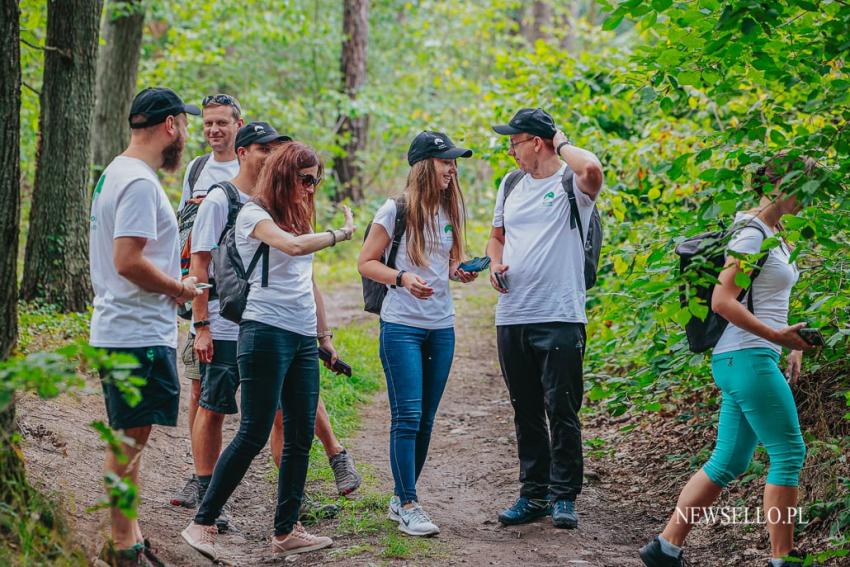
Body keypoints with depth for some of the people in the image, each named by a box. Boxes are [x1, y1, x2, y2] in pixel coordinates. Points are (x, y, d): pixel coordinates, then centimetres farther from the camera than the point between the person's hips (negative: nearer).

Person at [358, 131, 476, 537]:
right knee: (407, 416, -8)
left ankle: (402, 496, 22)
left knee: (425, 419, 9)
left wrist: (461, 271, -1)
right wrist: (402, 278, -20)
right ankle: (408, 506, -3)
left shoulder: (452, 211, 10)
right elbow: (366, 263, -4)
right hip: (402, 325, -6)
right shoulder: (396, 210, -7)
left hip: (442, 327, 6)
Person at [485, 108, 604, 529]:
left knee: (561, 410, -3)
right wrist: (495, 263, 6)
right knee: (526, 412, 12)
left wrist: (562, 142, -11)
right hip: (512, 317, 7)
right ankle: (534, 494, 21)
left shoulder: (571, 183, -5)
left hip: (560, 318, -7)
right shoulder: (511, 185, 16)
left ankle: (563, 497, 7)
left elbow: (592, 170, -30)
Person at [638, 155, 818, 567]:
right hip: (747, 358, -10)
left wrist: (792, 344, 16)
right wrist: (776, 335, -22)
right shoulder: (752, 234, -13)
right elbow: (722, 301, -20)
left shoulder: (776, 234, 18)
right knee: (789, 453, -6)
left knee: (727, 463, 9)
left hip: (751, 361, 10)